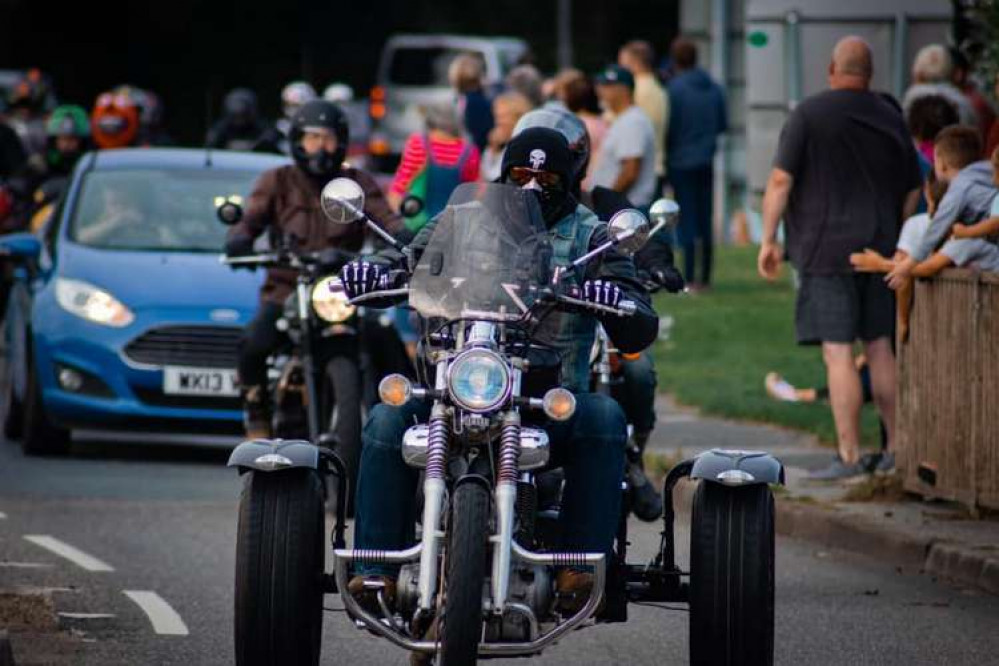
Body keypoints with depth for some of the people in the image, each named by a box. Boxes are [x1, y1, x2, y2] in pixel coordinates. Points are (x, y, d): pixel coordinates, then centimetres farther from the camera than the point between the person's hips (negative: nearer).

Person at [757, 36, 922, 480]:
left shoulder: (809, 115, -6)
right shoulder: (891, 120, 9)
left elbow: (780, 180, -11)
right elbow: (912, 192, 14)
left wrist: (769, 239, -7)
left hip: (827, 252, -5)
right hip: (879, 248, 5)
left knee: (838, 353, -6)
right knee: (879, 347, 14)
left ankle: (849, 457, -8)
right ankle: (897, 446, 17)